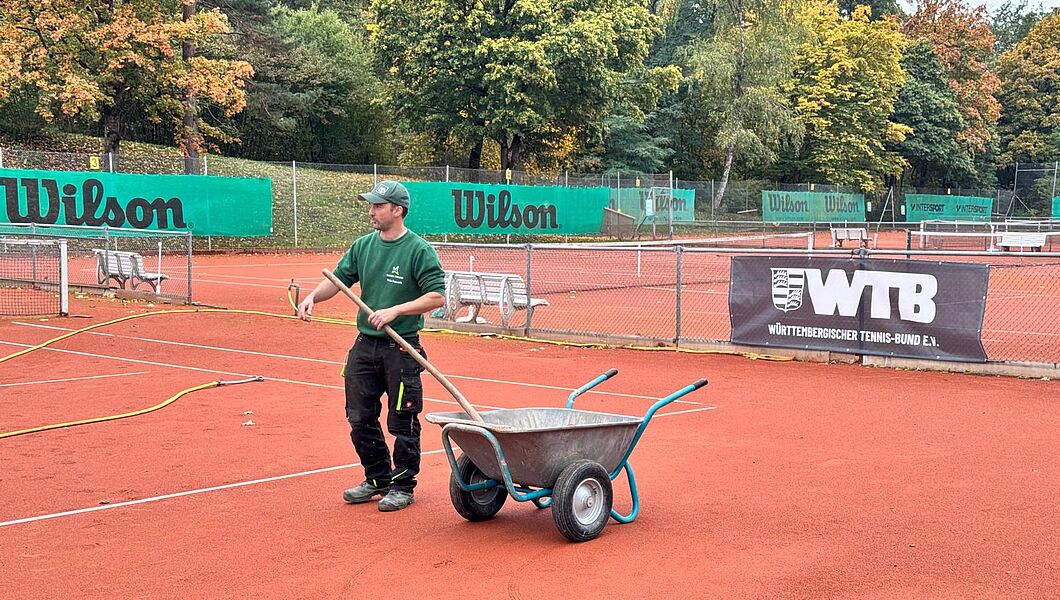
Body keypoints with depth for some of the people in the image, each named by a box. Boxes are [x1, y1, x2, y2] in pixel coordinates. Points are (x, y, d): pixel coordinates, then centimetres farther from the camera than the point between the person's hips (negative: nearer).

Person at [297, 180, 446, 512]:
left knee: (402, 422, 3)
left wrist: (395, 311, -23)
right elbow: (339, 278, 8)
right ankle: (378, 478, 29)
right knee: (360, 418, 12)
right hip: (364, 345, 6)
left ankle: (403, 485, 17)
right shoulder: (363, 246, 8)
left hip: (401, 347, -6)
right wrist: (313, 296, -11)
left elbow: (437, 296, -15)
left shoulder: (419, 250, -11)